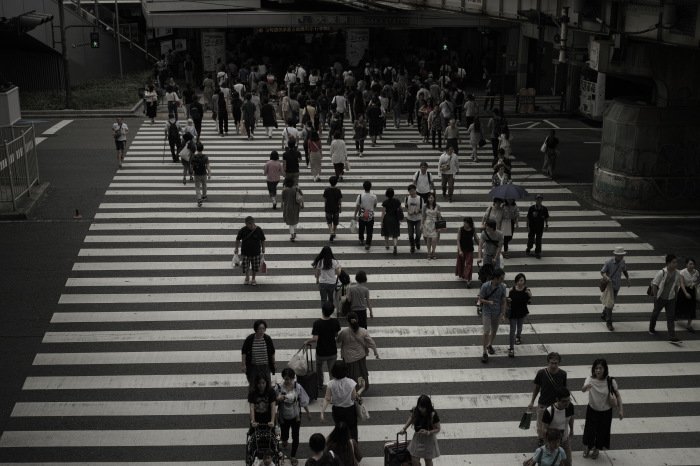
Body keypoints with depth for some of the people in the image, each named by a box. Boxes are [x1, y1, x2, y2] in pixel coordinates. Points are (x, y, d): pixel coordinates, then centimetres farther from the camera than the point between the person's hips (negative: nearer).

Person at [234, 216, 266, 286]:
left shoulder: (259, 230, -12)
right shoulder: (242, 230, -12)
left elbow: (262, 240, 3)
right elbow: (238, 239, 3)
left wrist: (263, 248, 10)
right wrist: (236, 248, 9)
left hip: (256, 252, 0)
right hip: (245, 252, 0)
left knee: (255, 267, 9)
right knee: (244, 267, 4)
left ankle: (253, 278, 36)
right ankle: (247, 277, 34)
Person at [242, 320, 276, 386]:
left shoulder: (268, 339, -5)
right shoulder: (249, 339, -9)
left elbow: (272, 352, 8)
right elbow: (244, 352, -1)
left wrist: (274, 363, 12)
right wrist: (243, 364, -5)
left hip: (265, 366, 1)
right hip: (252, 367, -1)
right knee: (253, 386, 5)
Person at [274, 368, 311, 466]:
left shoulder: (298, 387, -17)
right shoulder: (278, 387, -19)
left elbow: (303, 401, -4)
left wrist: (308, 413, 5)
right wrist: (278, 399, -30)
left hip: (295, 415, 0)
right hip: (283, 416, 0)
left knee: (295, 436, 7)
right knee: (284, 433, 21)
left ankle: (293, 455, 29)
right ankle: (284, 441, 60)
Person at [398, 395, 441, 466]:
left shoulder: (433, 415, -28)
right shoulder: (415, 410, -16)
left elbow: (437, 429, -16)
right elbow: (411, 418, 7)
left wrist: (428, 432, -32)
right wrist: (404, 428, 0)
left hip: (428, 439, -4)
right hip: (417, 438, 4)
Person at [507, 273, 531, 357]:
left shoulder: (526, 291, -13)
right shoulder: (512, 290, -13)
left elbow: (528, 302, -16)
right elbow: (509, 303, -3)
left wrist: (530, 296, -33)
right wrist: (508, 301, -25)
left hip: (522, 312, 2)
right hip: (513, 312, -2)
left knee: (519, 327, 25)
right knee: (512, 329, 0)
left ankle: (518, 337, 57)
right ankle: (511, 348, 5)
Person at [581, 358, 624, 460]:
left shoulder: (610, 381, -20)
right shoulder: (590, 379, -21)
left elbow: (617, 395, -8)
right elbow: (583, 390, -40)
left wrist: (621, 410, -10)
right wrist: (586, 387, -64)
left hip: (606, 411, 0)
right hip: (592, 409, 0)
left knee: (602, 431, 14)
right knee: (590, 429, 12)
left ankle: (596, 449, 43)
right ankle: (587, 448, 42)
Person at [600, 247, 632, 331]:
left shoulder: (622, 261, -6)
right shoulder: (608, 262, -22)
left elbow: (624, 270, 11)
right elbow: (602, 272, -15)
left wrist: (628, 279, -5)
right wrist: (606, 277, -37)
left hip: (616, 286, 6)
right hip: (609, 285, -6)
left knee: (611, 302, 20)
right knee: (610, 303, -11)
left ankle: (604, 315, 44)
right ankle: (609, 322, -1)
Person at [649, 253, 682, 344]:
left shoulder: (677, 274, -6)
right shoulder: (661, 273, -21)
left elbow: (676, 286, 8)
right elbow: (654, 285, -15)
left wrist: (675, 296, 11)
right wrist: (655, 297, -12)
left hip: (671, 299, 3)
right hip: (660, 298, -3)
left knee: (671, 318, -1)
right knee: (656, 313, 18)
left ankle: (672, 338, -3)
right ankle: (651, 329, 45)